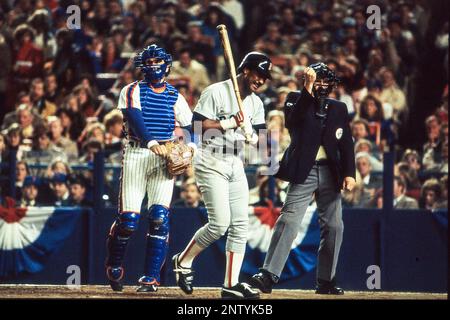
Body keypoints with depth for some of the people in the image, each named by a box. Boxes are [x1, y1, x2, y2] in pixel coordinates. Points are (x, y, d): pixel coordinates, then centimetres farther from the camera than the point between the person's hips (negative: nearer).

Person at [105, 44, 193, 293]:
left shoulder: (175, 97, 14)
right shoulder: (132, 91, 4)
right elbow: (134, 117, -14)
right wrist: (150, 142, -30)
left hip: (165, 157, 2)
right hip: (136, 154, -2)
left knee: (159, 217, -11)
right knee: (128, 218, -6)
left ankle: (151, 278, -7)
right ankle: (113, 267, 19)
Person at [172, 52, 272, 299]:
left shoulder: (256, 103, 12)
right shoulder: (216, 92, -10)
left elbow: (260, 141, 8)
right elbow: (195, 125, -16)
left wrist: (250, 133, -14)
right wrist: (229, 123, -20)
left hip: (235, 165, 8)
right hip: (211, 164, -8)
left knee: (240, 224, 1)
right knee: (220, 222, -15)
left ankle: (231, 284, 3)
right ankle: (183, 261, 6)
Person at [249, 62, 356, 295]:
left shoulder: (339, 109, 13)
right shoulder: (297, 100, 3)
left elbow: (346, 143, 9)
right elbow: (291, 121, -19)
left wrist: (349, 173, -3)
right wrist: (308, 90, -27)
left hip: (330, 173, 4)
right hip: (304, 171, -4)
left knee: (334, 226, 5)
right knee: (289, 221, -15)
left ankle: (326, 281, 14)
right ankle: (268, 276, -20)